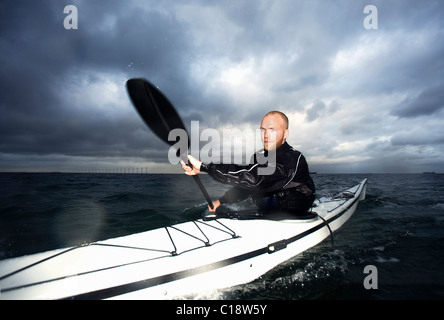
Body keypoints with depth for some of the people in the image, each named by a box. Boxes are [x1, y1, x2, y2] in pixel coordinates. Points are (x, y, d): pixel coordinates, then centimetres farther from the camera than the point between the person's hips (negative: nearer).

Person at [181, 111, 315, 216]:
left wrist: (203, 166, -45)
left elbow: (254, 178, -41)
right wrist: (221, 201, -6)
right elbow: (244, 186, 8)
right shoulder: (259, 157, -1)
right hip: (267, 214, 6)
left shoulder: (293, 158, -27)